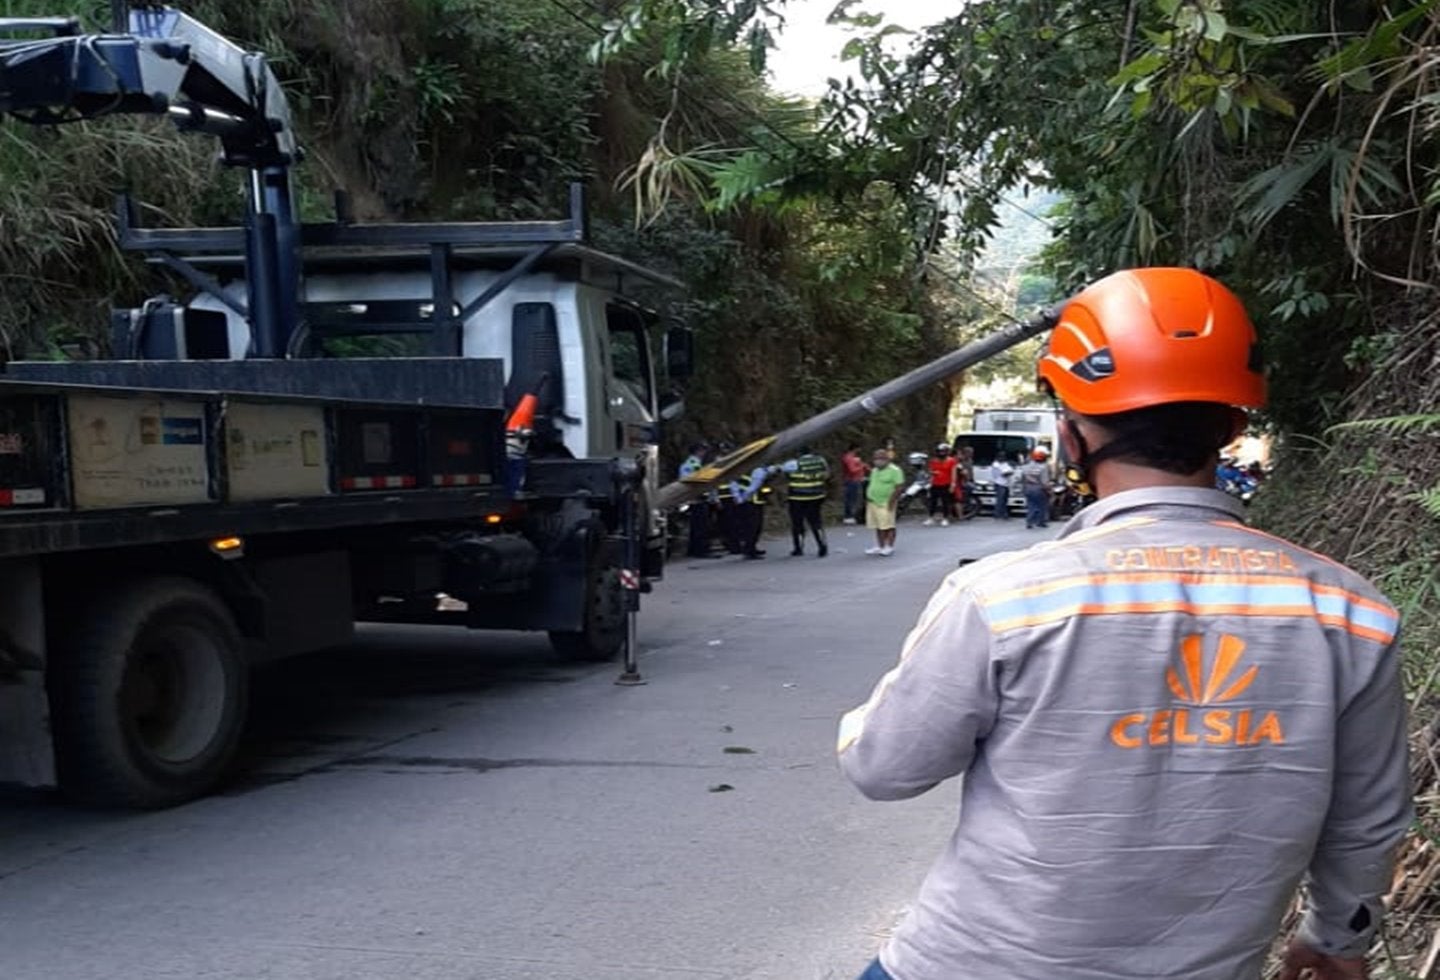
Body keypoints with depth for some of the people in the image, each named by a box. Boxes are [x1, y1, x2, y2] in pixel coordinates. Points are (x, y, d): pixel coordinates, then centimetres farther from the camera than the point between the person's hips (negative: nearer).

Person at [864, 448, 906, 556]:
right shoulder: (874, 470, 18)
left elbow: (900, 487, -13)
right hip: (873, 503, 8)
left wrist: (892, 499, -18)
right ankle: (880, 546, 16)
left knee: (888, 526, -7)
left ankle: (890, 547, -1)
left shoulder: (894, 470, -8)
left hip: (886, 504, -8)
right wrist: (868, 497, 14)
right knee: (878, 527, 10)